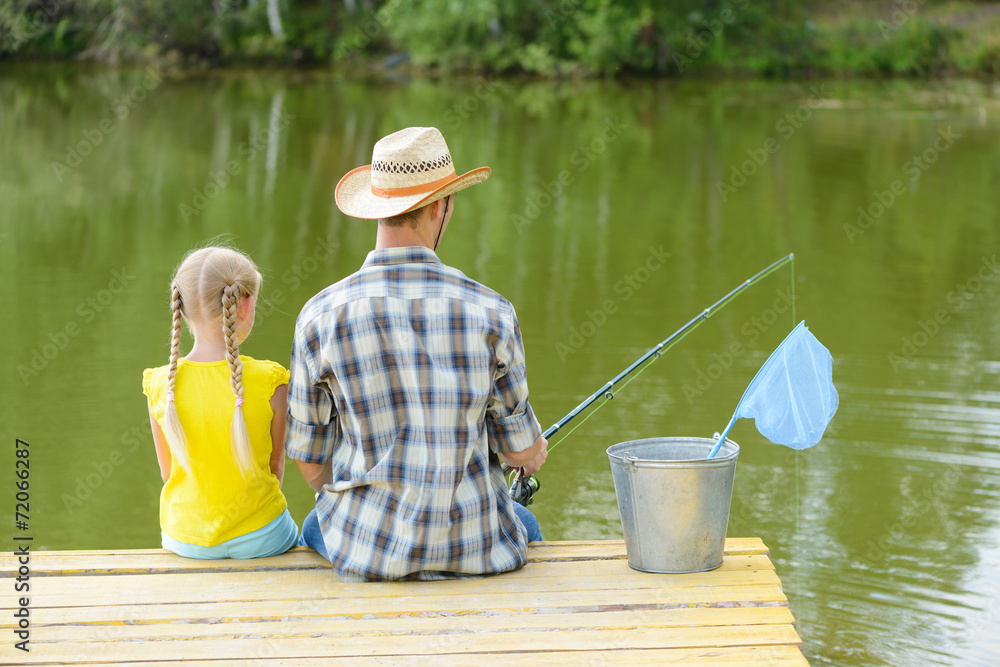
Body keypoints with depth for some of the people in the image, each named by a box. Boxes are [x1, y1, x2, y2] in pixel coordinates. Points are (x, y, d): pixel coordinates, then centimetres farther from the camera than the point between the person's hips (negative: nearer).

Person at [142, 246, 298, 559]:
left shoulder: (160, 384, -12)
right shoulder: (270, 382, -19)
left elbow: (168, 473, 0)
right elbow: (276, 468, -6)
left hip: (184, 541, 2)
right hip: (259, 539, -2)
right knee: (292, 537, 31)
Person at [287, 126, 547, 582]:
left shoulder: (321, 317, -11)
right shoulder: (490, 313, -11)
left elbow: (309, 459, -2)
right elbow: (519, 447, -2)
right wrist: (536, 454, 24)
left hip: (366, 547, 0)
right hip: (475, 551, 0)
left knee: (315, 528, 38)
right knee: (523, 524, 38)